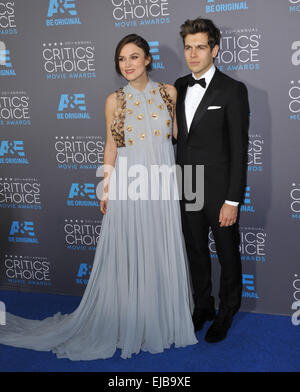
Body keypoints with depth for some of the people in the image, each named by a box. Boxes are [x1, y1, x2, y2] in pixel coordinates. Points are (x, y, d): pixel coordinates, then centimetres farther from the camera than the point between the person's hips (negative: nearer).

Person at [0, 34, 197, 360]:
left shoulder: (168, 92, 5)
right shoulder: (115, 100, 2)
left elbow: (176, 132, 14)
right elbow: (111, 146, 5)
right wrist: (106, 188, 2)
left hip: (162, 184, 2)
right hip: (127, 184, -2)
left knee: (162, 254, 9)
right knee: (127, 256, 4)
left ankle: (163, 321, 27)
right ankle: (127, 325, 21)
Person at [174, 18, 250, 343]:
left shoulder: (232, 90, -11)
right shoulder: (179, 87, 7)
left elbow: (239, 149, -13)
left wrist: (233, 200, -16)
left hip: (219, 192, -5)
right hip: (187, 190, 5)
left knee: (227, 255, 11)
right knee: (196, 252, 18)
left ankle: (226, 313, 32)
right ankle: (203, 307, 38)